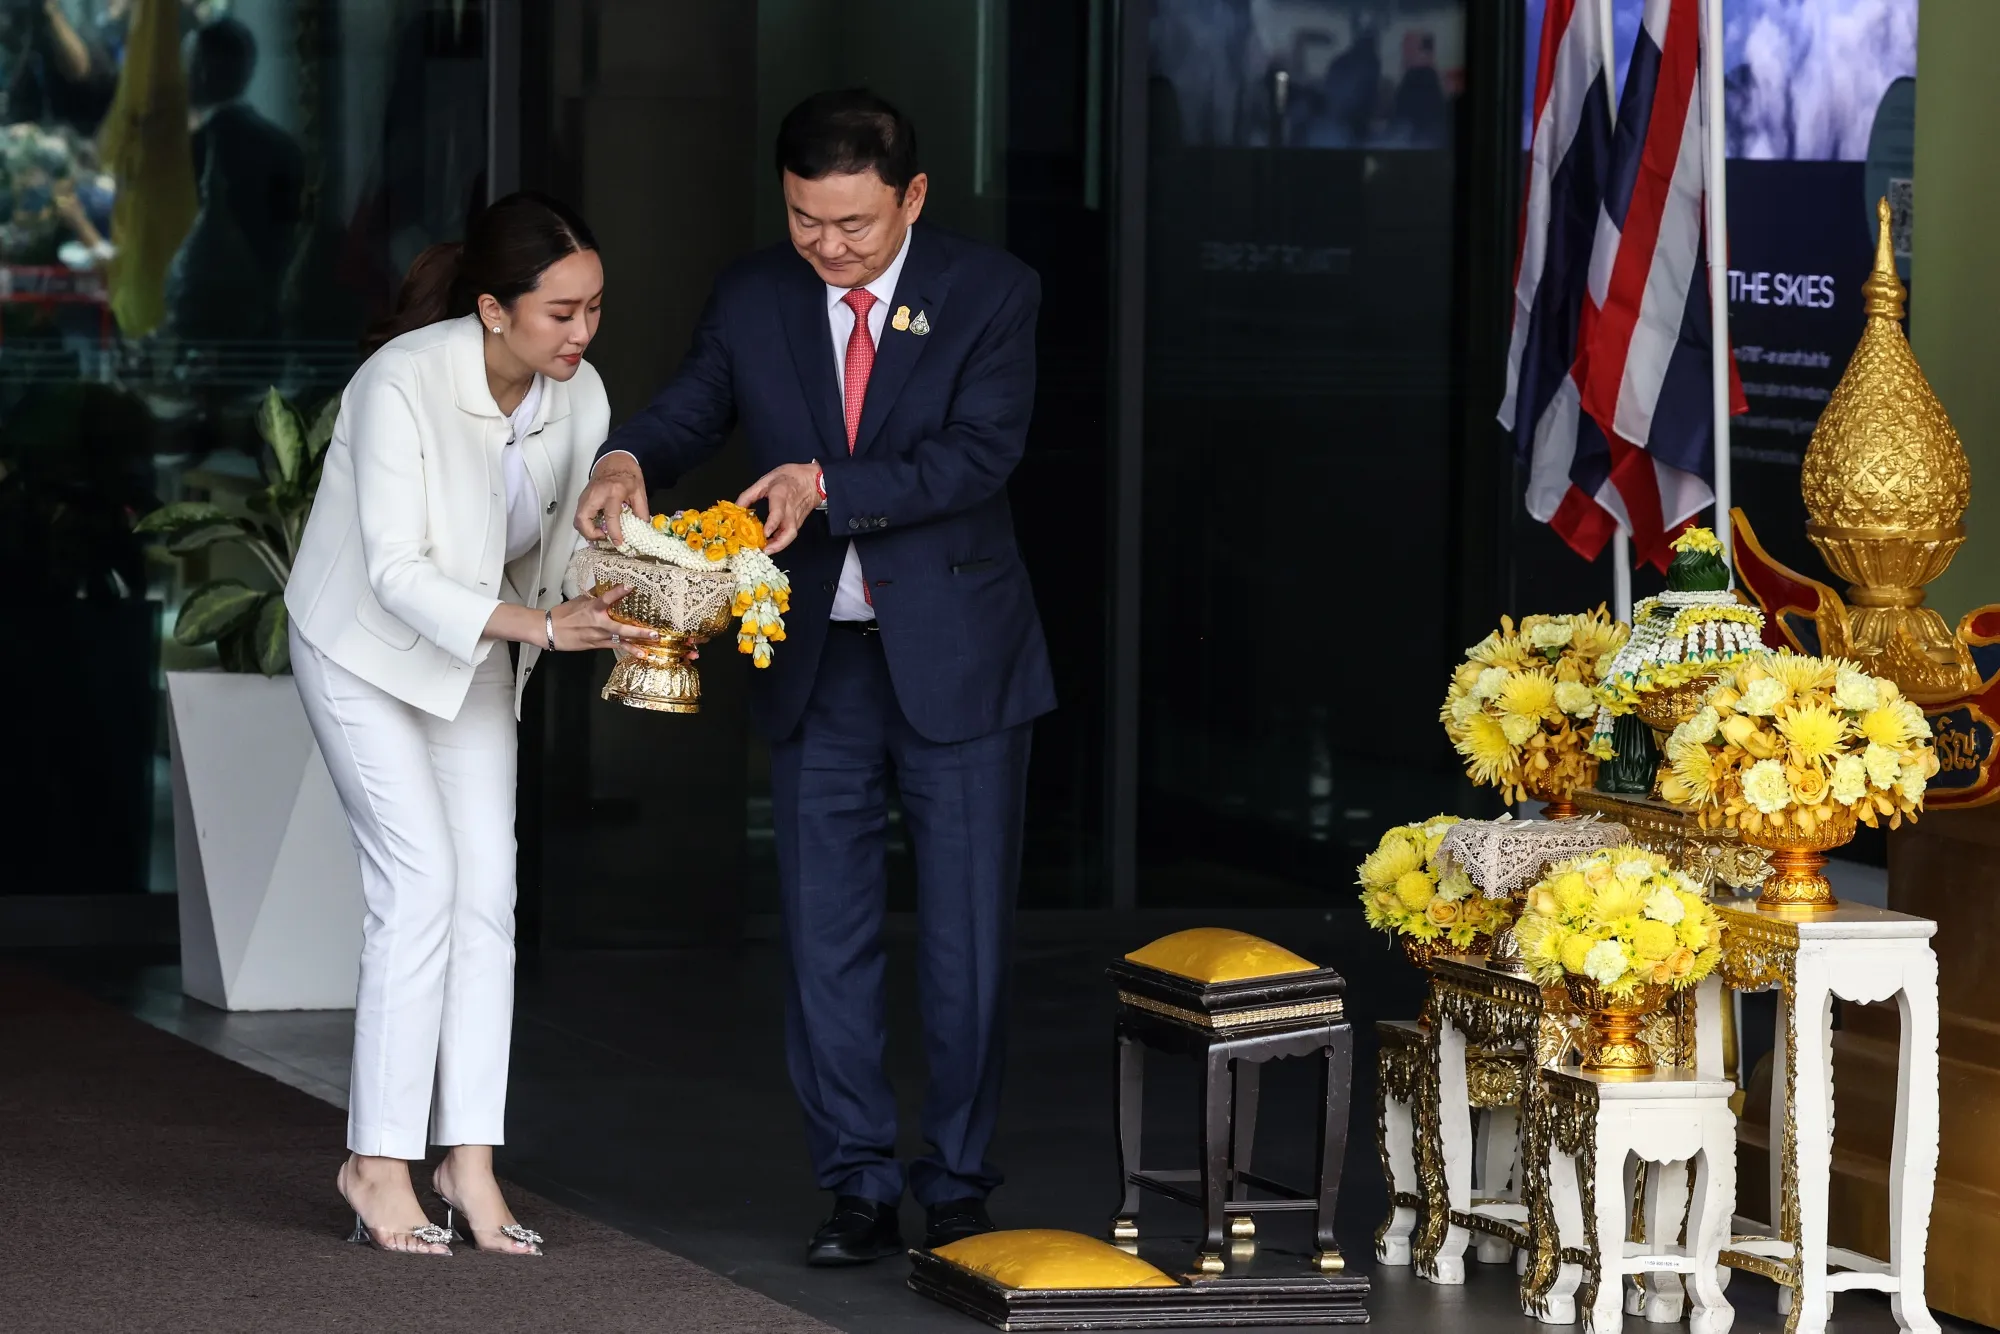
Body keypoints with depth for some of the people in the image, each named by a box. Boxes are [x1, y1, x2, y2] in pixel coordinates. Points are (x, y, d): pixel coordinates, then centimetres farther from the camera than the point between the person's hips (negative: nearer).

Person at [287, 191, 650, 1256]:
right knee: (422, 884, -14)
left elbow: (575, 543, -4)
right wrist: (544, 625, -41)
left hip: (476, 651, 6)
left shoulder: (579, 397, -12)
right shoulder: (402, 387, -30)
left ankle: (470, 1160, 0)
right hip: (366, 648, -6)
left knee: (488, 893, -3)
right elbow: (399, 572, -32)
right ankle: (378, 1163, -6)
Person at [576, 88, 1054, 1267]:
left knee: (968, 938, 3)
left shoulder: (993, 293, -9)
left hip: (955, 658, -3)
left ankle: (959, 1190, 13)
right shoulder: (754, 300, 2)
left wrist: (829, 487, -30)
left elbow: (979, 453, -18)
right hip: (817, 668, 3)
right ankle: (861, 1191, 11)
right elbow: (691, 410, 0)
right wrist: (629, 462, -24)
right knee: (828, 941, 4)